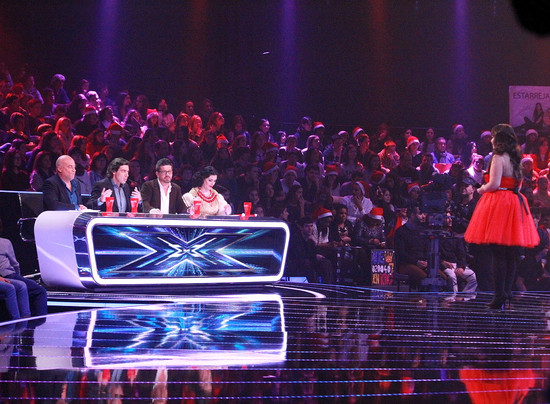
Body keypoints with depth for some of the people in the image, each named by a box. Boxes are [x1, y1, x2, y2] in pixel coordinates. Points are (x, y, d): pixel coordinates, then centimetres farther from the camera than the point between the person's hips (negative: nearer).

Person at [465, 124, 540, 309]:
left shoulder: (498, 158, -11)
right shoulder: (515, 158, 13)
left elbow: (494, 184, -19)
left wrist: (481, 190, 1)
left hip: (498, 203, -8)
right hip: (515, 203, 8)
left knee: (497, 254, -8)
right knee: (511, 254, 8)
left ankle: (500, 294, -11)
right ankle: (507, 291, 11)